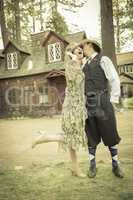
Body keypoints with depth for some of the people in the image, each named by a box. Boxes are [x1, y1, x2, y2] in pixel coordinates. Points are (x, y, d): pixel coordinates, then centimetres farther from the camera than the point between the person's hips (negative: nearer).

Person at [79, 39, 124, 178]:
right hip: (87, 103, 5)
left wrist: (113, 100, -7)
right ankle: (92, 165, 21)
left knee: (110, 134, 4)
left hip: (102, 101, -5)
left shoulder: (103, 60, 1)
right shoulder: (84, 65, 18)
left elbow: (114, 80, -5)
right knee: (91, 136, 9)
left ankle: (115, 165, 19)